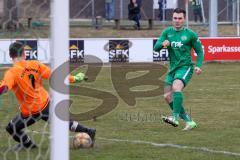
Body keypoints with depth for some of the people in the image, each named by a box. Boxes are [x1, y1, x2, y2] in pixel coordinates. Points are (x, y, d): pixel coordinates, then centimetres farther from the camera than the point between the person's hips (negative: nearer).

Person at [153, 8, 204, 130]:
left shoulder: (190, 34, -1)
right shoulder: (167, 32, 8)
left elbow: (199, 51, 7)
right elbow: (156, 48, 0)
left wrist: (198, 66, -9)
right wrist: (162, 44, -24)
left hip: (185, 67, -6)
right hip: (172, 68, 6)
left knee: (176, 87, -31)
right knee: (167, 96, 2)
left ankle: (175, 117, -38)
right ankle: (189, 121, 10)